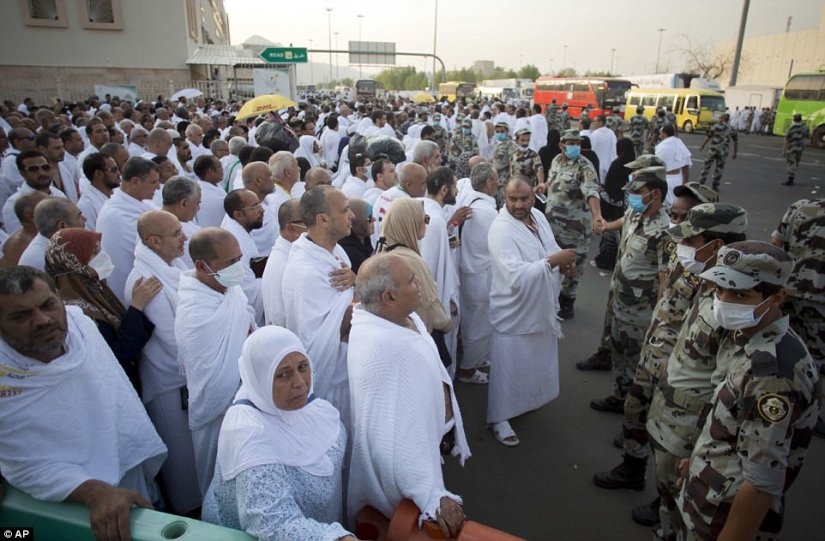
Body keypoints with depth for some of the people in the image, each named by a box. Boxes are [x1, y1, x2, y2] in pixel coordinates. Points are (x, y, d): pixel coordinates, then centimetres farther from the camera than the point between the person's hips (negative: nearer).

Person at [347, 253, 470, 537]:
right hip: (409, 460, -8)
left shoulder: (403, 317, -10)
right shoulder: (380, 349, -39)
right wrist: (432, 497, -32)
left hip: (429, 440, 8)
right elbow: (394, 439, -37)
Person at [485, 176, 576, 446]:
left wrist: (564, 261, -9)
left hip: (542, 307, 8)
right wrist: (552, 261, -33)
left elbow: (551, 249, 13)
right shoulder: (501, 230, -27)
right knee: (509, 367, 7)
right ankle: (499, 418, 28)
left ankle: (525, 402, 51)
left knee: (536, 362, 26)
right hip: (514, 312, -8)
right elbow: (516, 277, -34)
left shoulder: (538, 216, -1)